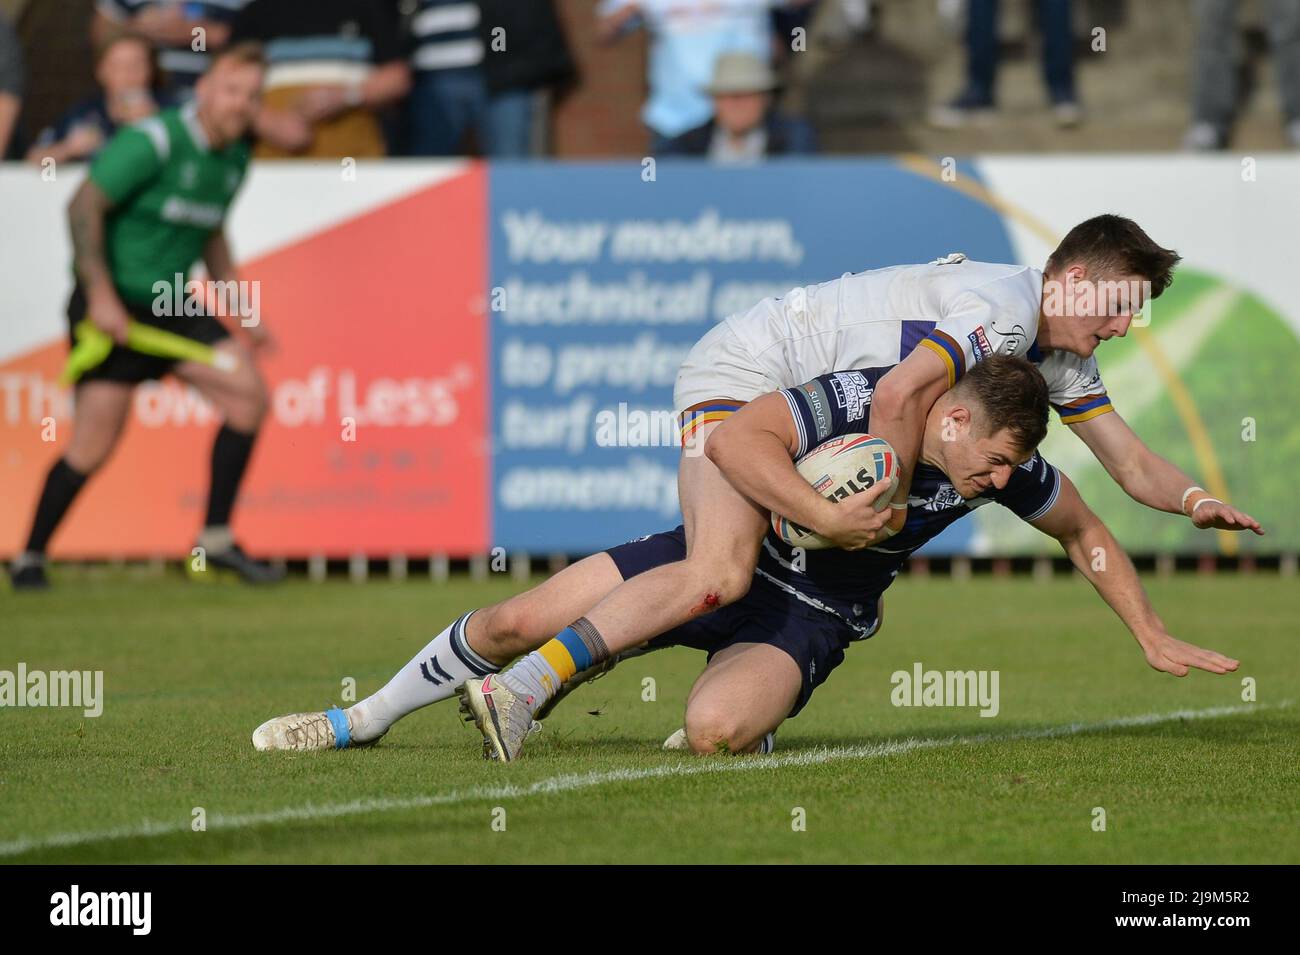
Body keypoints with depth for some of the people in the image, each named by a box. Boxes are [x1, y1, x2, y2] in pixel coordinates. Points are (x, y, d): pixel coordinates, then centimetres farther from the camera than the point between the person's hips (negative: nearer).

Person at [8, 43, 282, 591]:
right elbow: (83, 206, -17)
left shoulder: (234, 158, 9)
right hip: (112, 307, -7)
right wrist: (100, 294, -23)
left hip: (170, 307, 7)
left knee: (248, 394, -8)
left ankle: (216, 540, 0)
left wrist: (243, 310, 19)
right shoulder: (153, 142, -16)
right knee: (97, 439, -11)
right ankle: (30, 558, 6)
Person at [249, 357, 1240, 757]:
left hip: (810, 621, 2)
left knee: (713, 730, -32)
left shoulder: (1007, 466, -12)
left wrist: (1156, 637, 6)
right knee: (515, 621, -5)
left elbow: (1086, 533, 6)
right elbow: (739, 434, -36)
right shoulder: (855, 402, -27)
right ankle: (362, 720, 22)